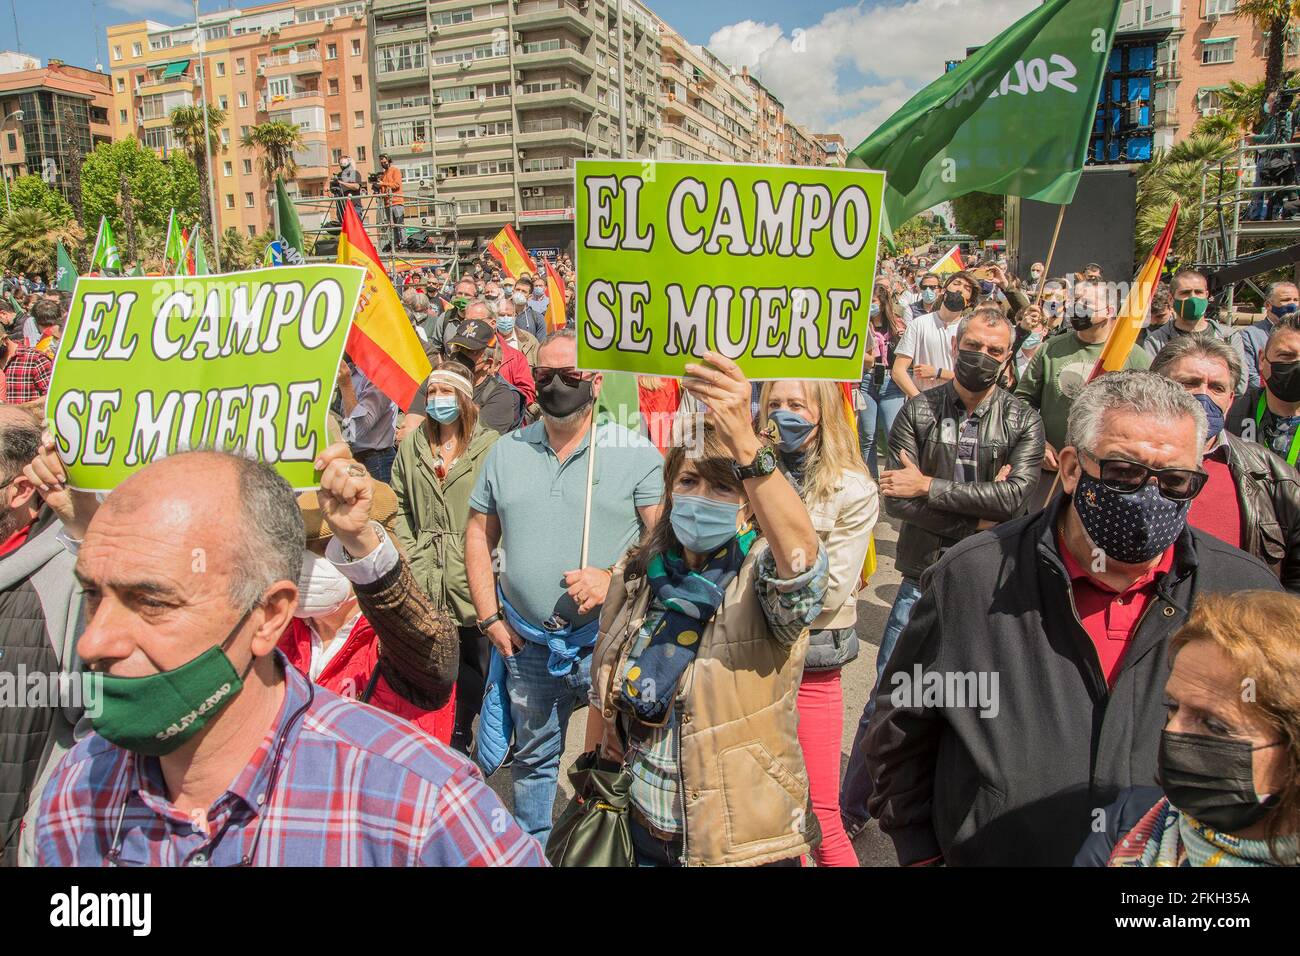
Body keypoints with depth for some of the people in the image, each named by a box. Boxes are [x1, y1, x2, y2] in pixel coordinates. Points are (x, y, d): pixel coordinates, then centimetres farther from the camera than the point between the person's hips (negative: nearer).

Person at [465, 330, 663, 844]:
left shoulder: (636, 452, -6)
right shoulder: (506, 451, 6)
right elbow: (479, 535, 11)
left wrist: (615, 580, -23)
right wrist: (489, 617, 4)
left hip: (610, 641, -3)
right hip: (526, 643, 4)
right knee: (533, 758, 21)